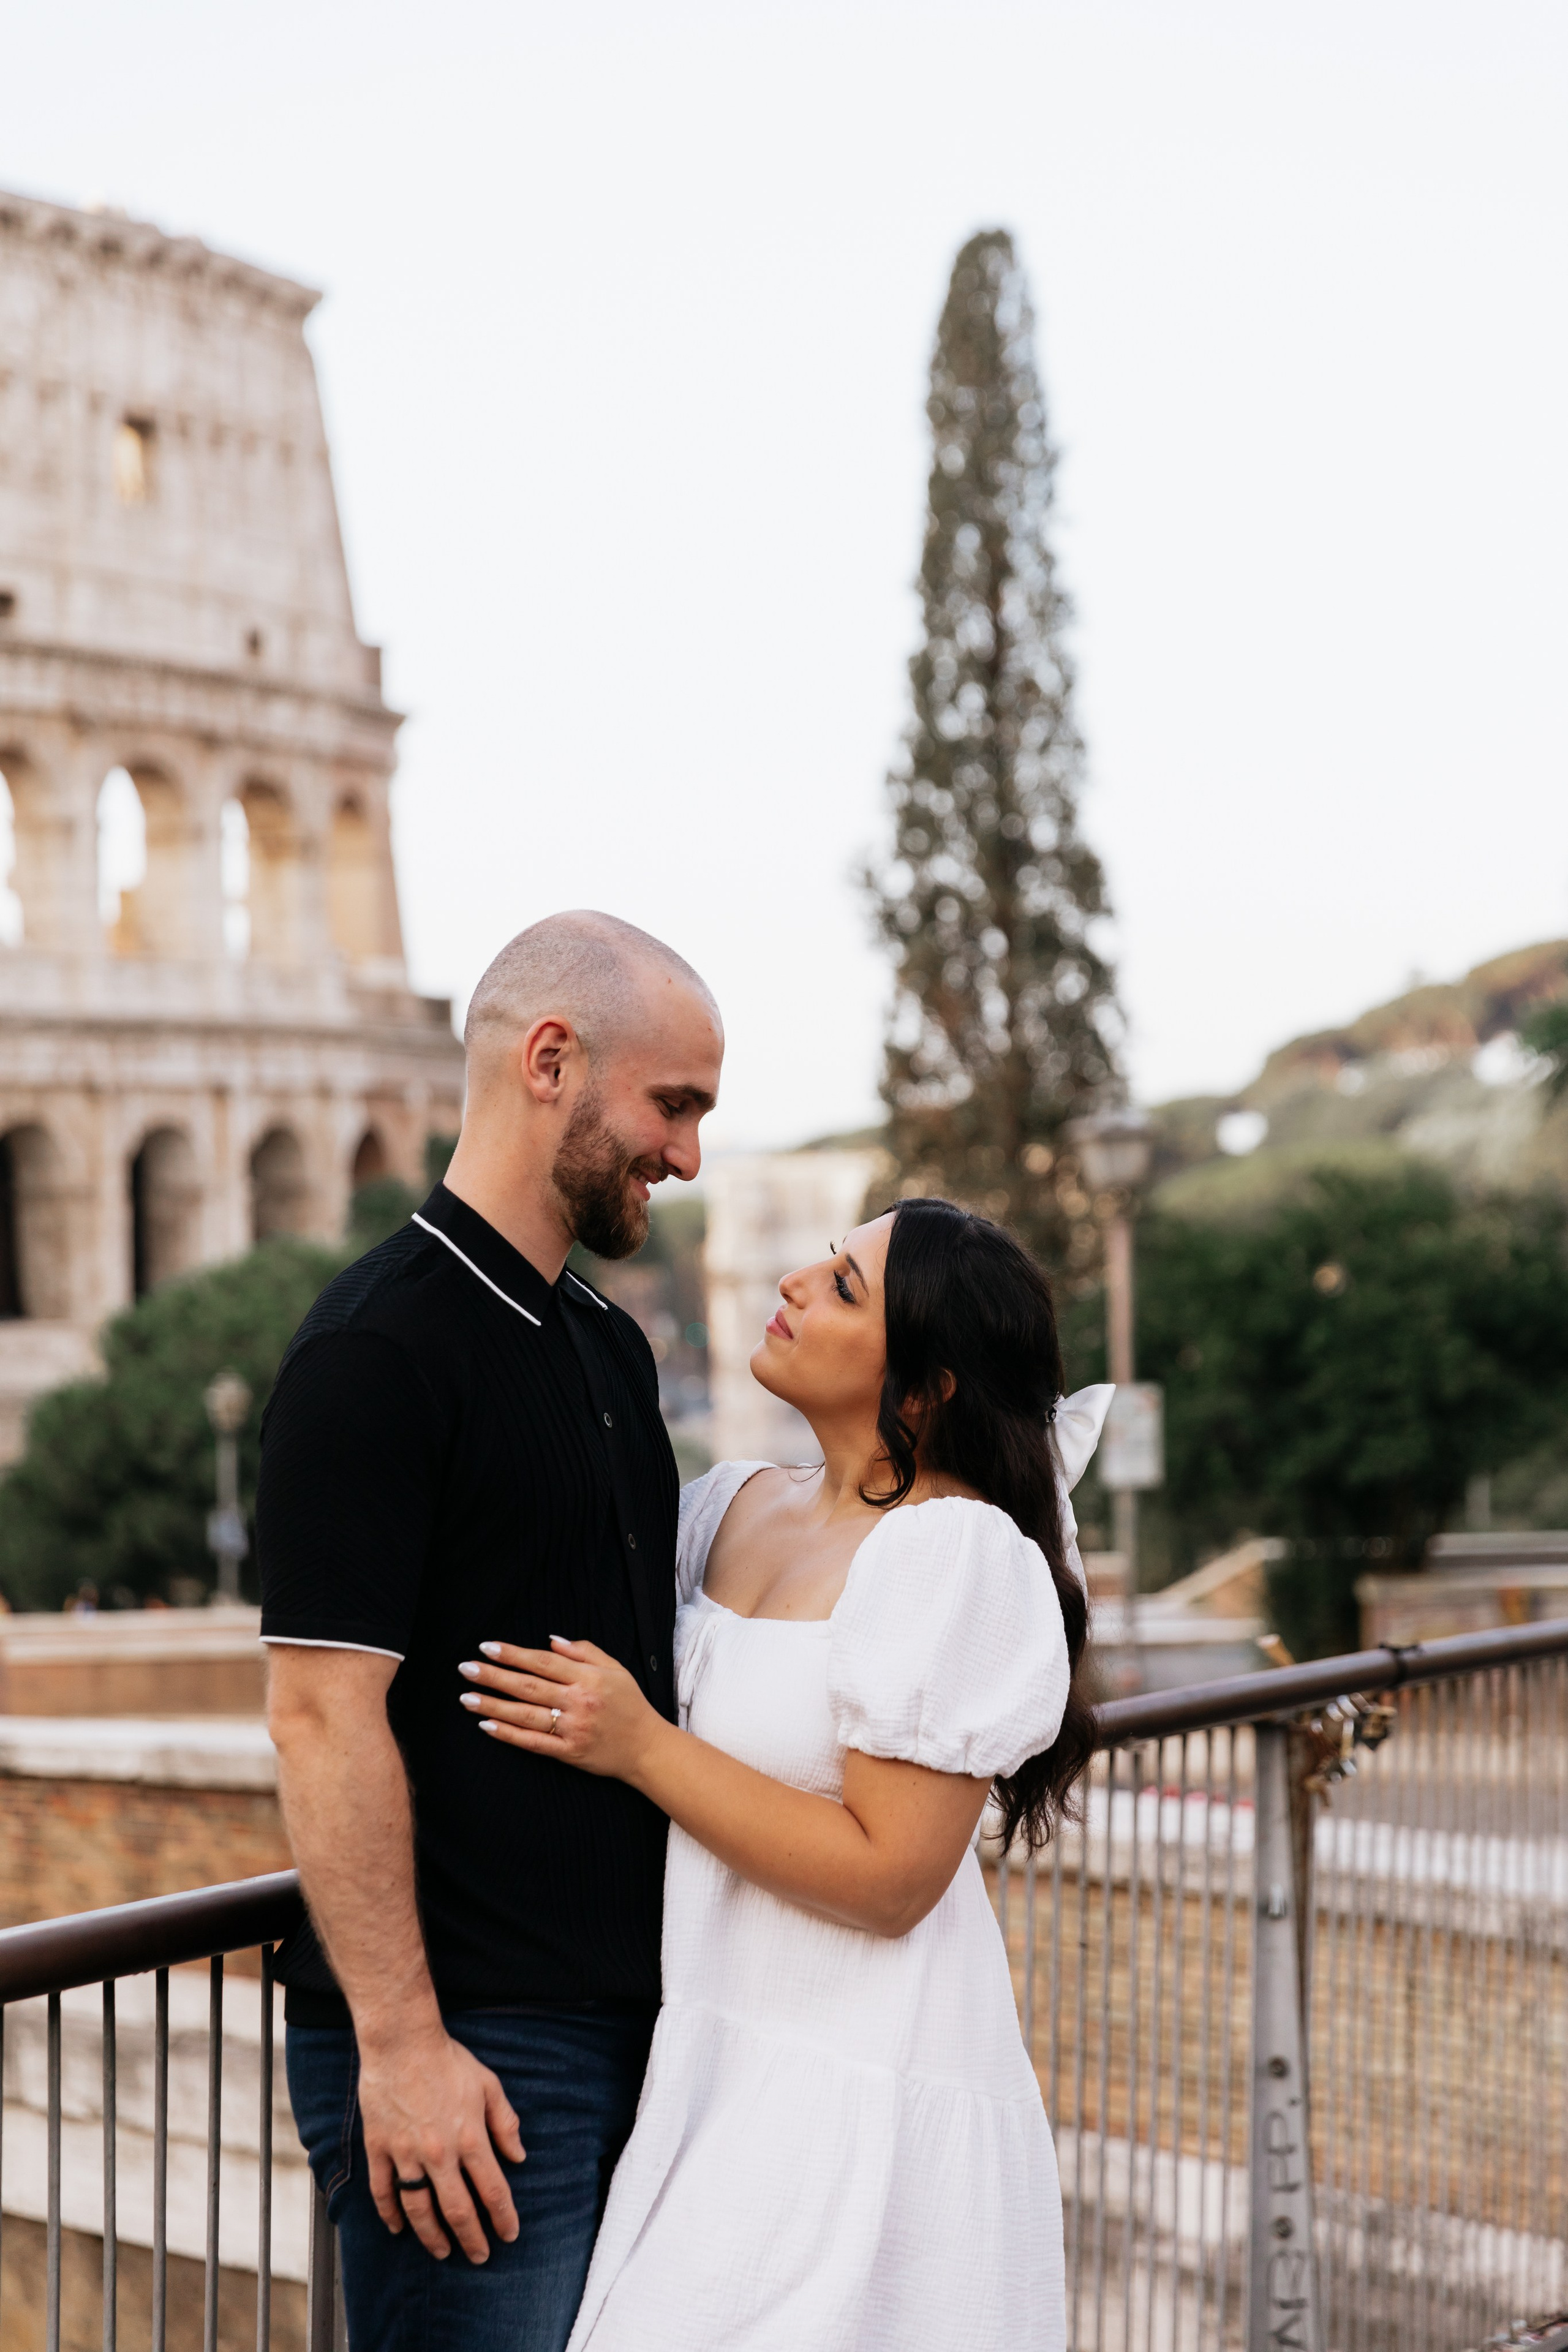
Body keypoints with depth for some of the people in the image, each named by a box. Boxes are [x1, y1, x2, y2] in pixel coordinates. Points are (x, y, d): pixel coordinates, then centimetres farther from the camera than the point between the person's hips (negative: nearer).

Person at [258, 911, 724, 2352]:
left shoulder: (608, 1347, 15)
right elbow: (324, 1715, -18)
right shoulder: (379, 1349, -13)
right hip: (466, 2046, -9)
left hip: (624, 2017, 9)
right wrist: (399, 2042, -20)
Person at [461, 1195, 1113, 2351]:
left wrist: (642, 1746, -17)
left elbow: (888, 1878, -19)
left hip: (861, 2112, -7)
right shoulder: (735, 1505, 7)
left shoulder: (952, 1551, -16)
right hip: (717, 2068, 7)